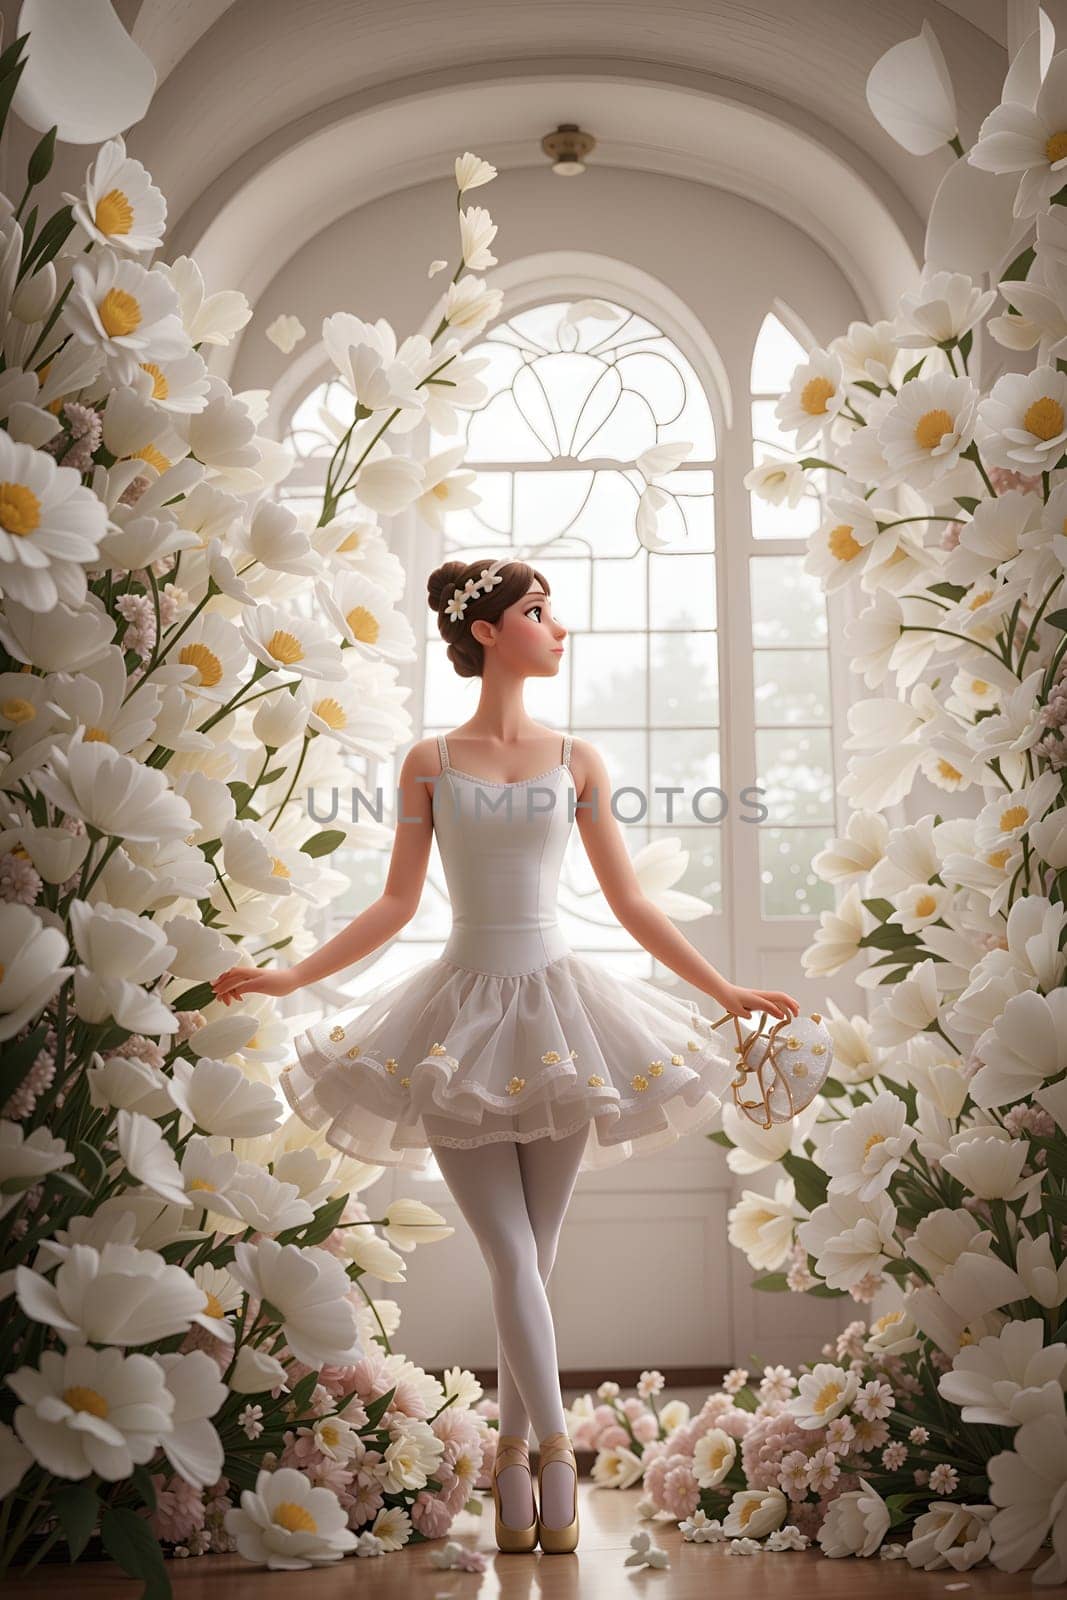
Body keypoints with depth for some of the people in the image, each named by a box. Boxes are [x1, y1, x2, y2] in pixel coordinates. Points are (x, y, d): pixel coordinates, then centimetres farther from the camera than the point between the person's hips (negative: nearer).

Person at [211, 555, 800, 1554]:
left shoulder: (576, 760, 6)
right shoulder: (429, 762, 3)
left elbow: (630, 903, 8)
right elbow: (396, 904, 5)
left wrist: (726, 990, 8)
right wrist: (289, 978, -1)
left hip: (556, 1007, 1)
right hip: (463, 1016, -1)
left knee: (532, 1255, 6)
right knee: (511, 1255, -5)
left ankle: (512, 1449, 20)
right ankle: (553, 1448, 9)